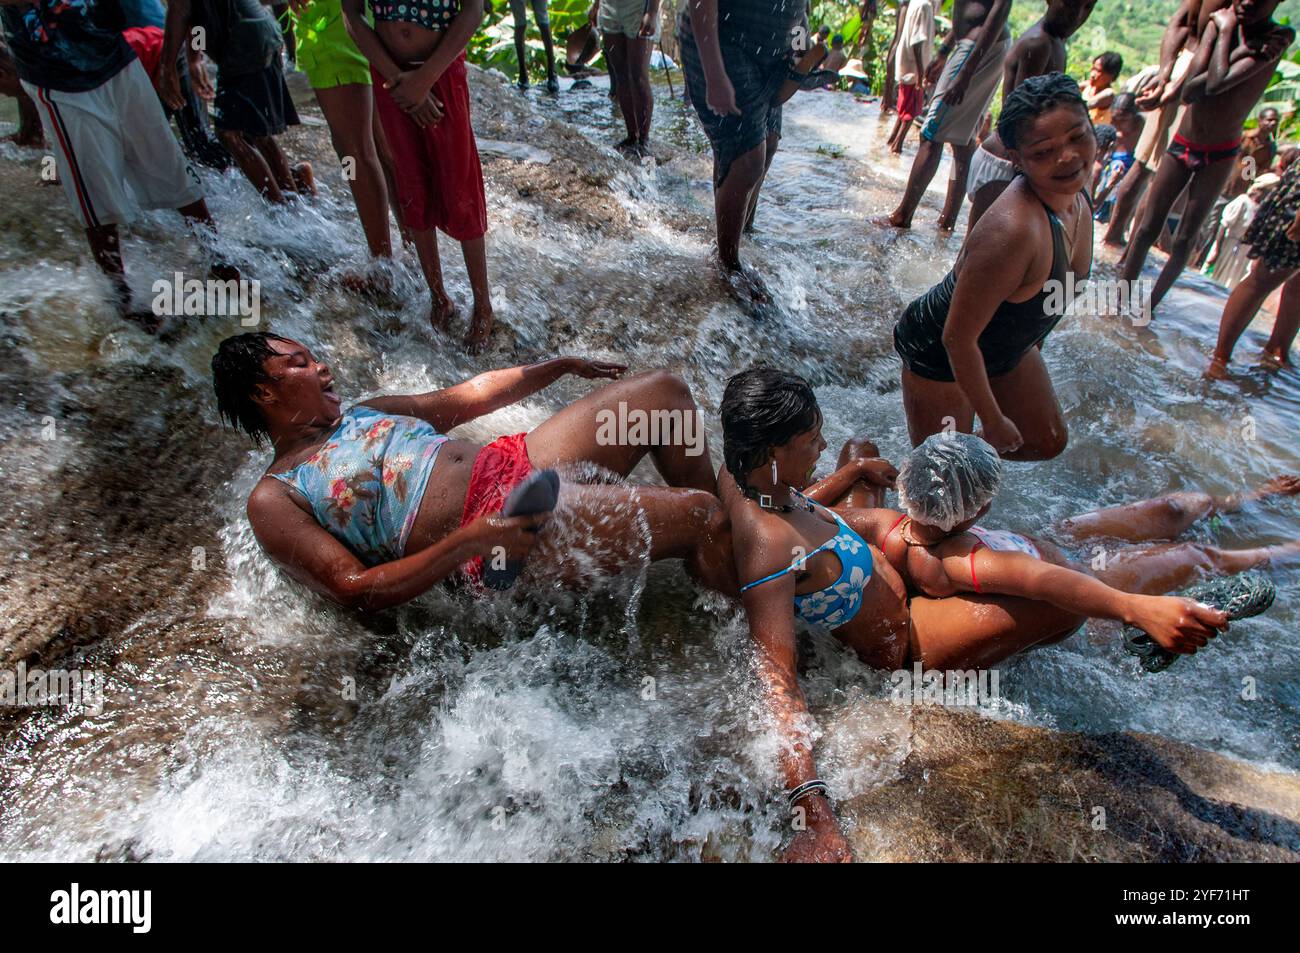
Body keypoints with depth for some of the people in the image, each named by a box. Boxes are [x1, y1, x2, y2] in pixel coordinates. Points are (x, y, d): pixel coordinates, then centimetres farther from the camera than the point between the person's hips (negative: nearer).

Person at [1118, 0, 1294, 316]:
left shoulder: (1277, 39, -13)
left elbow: (1216, 84, -28)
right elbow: (1189, 92, -15)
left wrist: (1226, 33, -17)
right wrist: (1234, 41, -20)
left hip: (1219, 155, -2)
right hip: (1182, 144, 2)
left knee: (1185, 240, 1)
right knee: (1148, 228, 2)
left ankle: (1152, 302, 13)